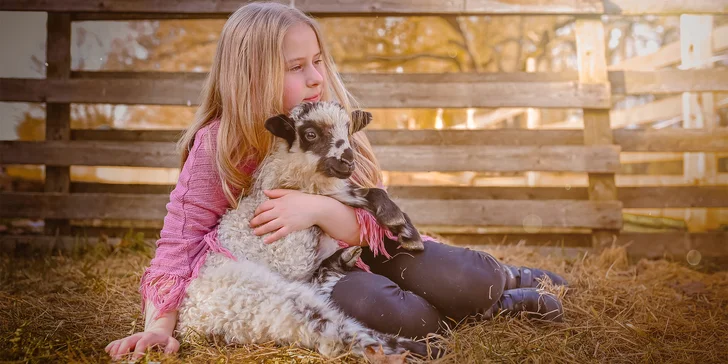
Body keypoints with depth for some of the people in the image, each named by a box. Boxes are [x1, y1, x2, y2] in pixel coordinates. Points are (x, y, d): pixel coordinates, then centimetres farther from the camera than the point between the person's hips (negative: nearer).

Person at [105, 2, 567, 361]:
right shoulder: (218, 145, -16)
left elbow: (375, 227, -11)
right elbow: (180, 240, -14)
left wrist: (318, 208, -32)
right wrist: (160, 327, -26)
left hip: (357, 252, 3)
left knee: (465, 281, -22)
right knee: (361, 301, -35)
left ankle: (502, 277, 18)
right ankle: (504, 302, -9)